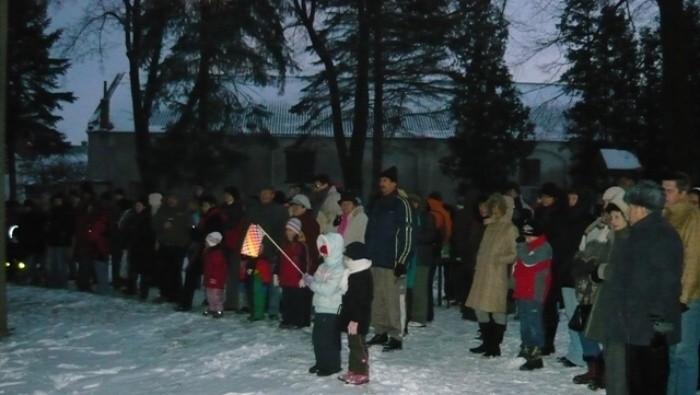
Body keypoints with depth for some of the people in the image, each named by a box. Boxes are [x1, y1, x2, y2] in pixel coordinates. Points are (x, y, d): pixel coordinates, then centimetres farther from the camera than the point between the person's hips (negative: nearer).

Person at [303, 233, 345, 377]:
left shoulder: (339, 269, -18)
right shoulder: (323, 266, 11)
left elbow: (328, 289, -25)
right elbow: (317, 282, 20)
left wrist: (311, 282, -20)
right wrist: (308, 280, -1)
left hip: (331, 311, -9)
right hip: (320, 308, 9)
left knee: (329, 340, -1)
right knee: (317, 337, 16)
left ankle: (332, 366, 12)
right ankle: (321, 363, 30)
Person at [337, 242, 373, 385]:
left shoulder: (362, 277, -22)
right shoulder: (355, 274, 11)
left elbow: (361, 302, -24)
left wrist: (355, 320, -25)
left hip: (357, 319, -10)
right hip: (352, 316, 10)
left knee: (358, 345, -2)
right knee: (353, 344, 16)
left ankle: (361, 373, 6)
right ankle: (353, 371, 25)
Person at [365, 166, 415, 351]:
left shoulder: (401, 204, -6)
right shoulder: (376, 204, 17)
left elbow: (407, 234, -11)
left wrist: (402, 261, -16)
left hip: (391, 262, -7)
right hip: (374, 260, 7)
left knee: (392, 300, -9)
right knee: (376, 299, 10)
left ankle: (396, 337, -4)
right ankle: (380, 332, 20)